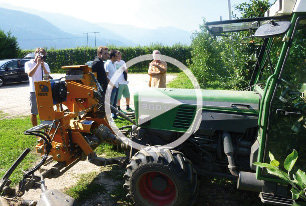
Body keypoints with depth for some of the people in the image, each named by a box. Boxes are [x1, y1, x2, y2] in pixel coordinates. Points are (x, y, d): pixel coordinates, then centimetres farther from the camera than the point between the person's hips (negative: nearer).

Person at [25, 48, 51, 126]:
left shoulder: (45, 65, 10)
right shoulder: (28, 63, 4)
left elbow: (47, 75, -2)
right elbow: (30, 74, -13)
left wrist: (43, 66, -13)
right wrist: (37, 64, -14)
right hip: (34, 91, -2)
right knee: (34, 112, 6)